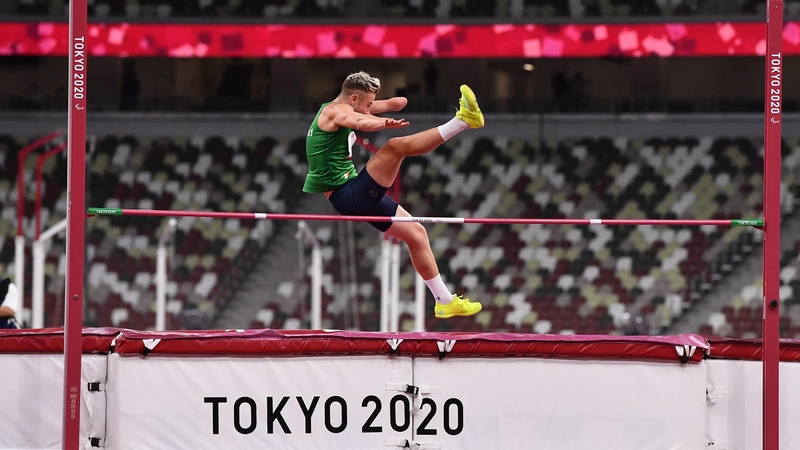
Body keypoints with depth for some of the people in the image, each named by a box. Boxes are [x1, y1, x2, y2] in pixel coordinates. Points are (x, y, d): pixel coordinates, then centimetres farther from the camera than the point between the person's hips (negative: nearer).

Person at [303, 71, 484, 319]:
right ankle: (462, 121, -37)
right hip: (347, 195, -11)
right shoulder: (336, 110, -13)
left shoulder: (346, 109, 17)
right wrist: (385, 123, -54)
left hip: (359, 196, 11)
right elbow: (361, 122, -38)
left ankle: (445, 301, 22)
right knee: (396, 146, -27)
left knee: (416, 233, 14)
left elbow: (391, 104, 25)